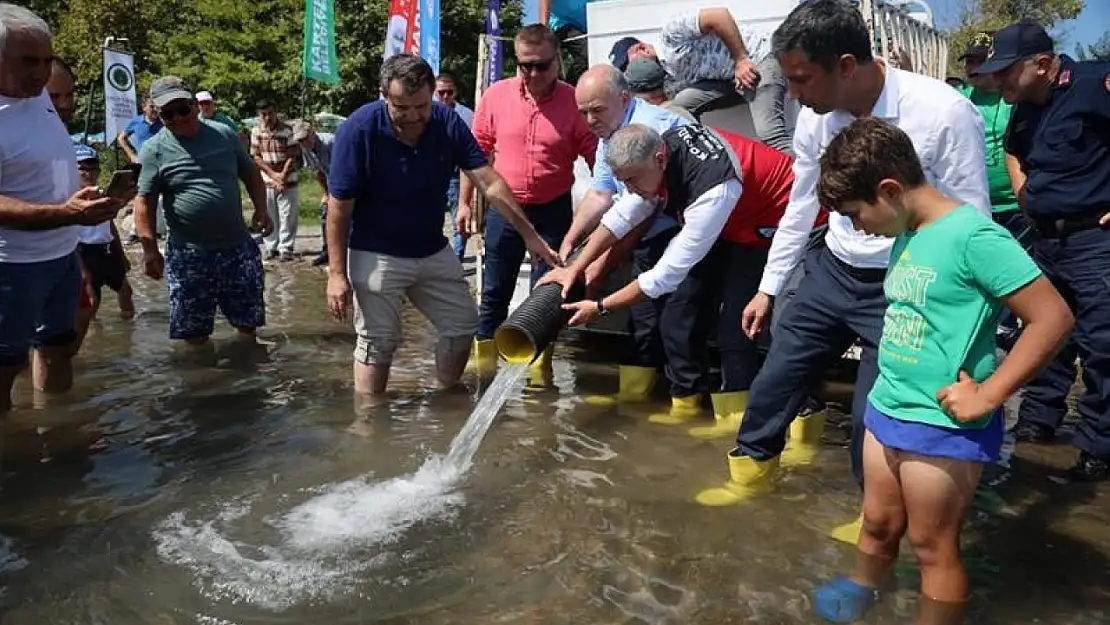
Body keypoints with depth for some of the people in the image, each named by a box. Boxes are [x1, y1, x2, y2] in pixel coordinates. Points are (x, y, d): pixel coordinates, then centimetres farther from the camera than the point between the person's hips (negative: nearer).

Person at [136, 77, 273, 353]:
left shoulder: (225, 135, 5)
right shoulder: (154, 149, -3)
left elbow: (251, 174, 15)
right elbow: (145, 202, -3)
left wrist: (261, 210, 0)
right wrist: (150, 249, -10)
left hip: (238, 246, 2)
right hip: (188, 254, -2)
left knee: (248, 320, 12)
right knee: (194, 329, 5)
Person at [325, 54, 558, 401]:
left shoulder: (448, 124, -11)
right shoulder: (358, 130, -21)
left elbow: (489, 182, -10)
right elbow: (339, 207, -16)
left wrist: (529, 234, -14)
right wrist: (337, 273, -18)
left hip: (433, 251, 5)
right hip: (376, 255, -5)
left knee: (463, 325, 12)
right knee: (378, 343, 0)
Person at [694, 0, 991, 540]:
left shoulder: (945, 115, -23)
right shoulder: (816, 117, -8)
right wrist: (768, 288, 13)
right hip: (831, 272, 5)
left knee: (873, 413, 2)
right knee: (775, 378, 12)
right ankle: (750, 473, 37)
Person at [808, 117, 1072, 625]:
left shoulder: (972, 235, -20)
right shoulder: (908, 237, 5)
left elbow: (1053, 317, -21)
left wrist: (987, 396, -19)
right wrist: (889, 392, 7)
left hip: (942, 425, -7)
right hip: (886, 409, 8)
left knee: (932, 545, 10)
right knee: (878, 521, 24)